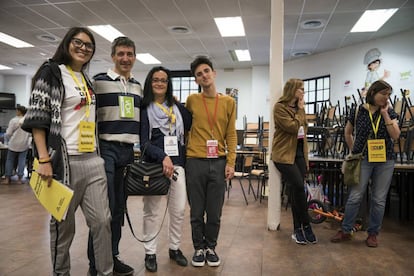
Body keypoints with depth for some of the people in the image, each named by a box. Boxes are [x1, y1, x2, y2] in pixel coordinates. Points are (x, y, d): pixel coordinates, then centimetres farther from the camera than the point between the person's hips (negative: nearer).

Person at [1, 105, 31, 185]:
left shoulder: (14, 120, -12)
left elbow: (8, 134, -8)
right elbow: (30, 133, 5)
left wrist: (10, 139, 13)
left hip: (14, 144, -2)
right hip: (24, 144, 2)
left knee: (10, 160, 10)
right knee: (22, 160, 7)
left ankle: (7, 178, 13)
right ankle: (20, 178, 8)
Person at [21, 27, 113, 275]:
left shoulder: (87, 80, 18)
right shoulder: (51, 72, -2)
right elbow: (38, 118, -9)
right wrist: (44, 159, -17)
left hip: (93, 160, 6)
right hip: (64, 160, -6)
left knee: (102, 220, 4)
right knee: (64, 224, 6)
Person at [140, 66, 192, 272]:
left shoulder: (178, 107, 12)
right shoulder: (144, 108, 0)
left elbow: (190, 127, 11)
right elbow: (143, 141, -9)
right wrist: (163, 157, -20)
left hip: (177, 162, 4)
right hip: (153, 164, -3)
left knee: (179, 209, 8)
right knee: (151, 210, 5)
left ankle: (175, 248, 27)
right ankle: (150, 253, 20)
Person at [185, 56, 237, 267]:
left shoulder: (228, 102, 5)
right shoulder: (191, 100, 3)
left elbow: (231, 134, 4)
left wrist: (230, 162, -2)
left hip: (219, 163, 1)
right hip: (195, 162, 0)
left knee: (215, 212, 9)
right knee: (196, 211, 8)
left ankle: (211, 247, 28)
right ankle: (199, 248, 26)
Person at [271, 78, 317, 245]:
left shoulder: (299, 108, 15)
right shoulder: (280, 107, -7)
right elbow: (293, 127, -18)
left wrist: (306, 157, 17)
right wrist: (300, 110, -4)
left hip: (299, 153, 7)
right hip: (284, 154, -6)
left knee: (296, 190, 5)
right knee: (298, 188, -15)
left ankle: (298, 230, 12)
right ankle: (306, 227, 1)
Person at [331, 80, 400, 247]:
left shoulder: (390, 113, 5)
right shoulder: (358, 111, 0)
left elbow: (395, 135, -7)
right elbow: (348, 133, 13)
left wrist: (385, 114, -9)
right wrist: (354, 150, 8)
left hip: (385, 161, 2)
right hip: (363, 160, -2)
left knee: (379, 199, 7)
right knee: (354, 197, 0)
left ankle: (373, 233, 21)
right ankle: (345, 231, 14)